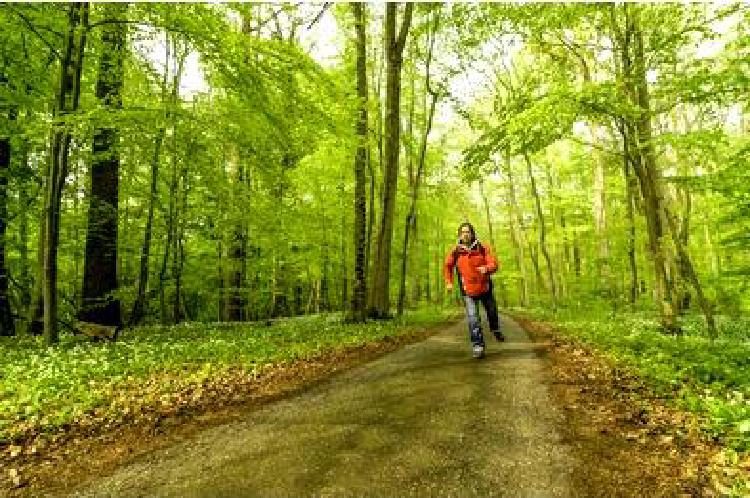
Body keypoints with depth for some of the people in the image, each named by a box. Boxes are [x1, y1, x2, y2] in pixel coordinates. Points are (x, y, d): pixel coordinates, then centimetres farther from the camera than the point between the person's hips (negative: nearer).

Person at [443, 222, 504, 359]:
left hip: (485, 288, 1)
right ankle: (478, 345, -4)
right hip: (468, 291, -1)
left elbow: (494, 264, -14)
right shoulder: (455, 251, -6)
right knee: (473, 318, -11)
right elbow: (447, 266, 10)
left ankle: (496, 330, 52)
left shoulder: (483, 248, -9)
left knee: (492, 311, 22)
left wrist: (486, 268, -36)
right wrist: (449, 282, 3)